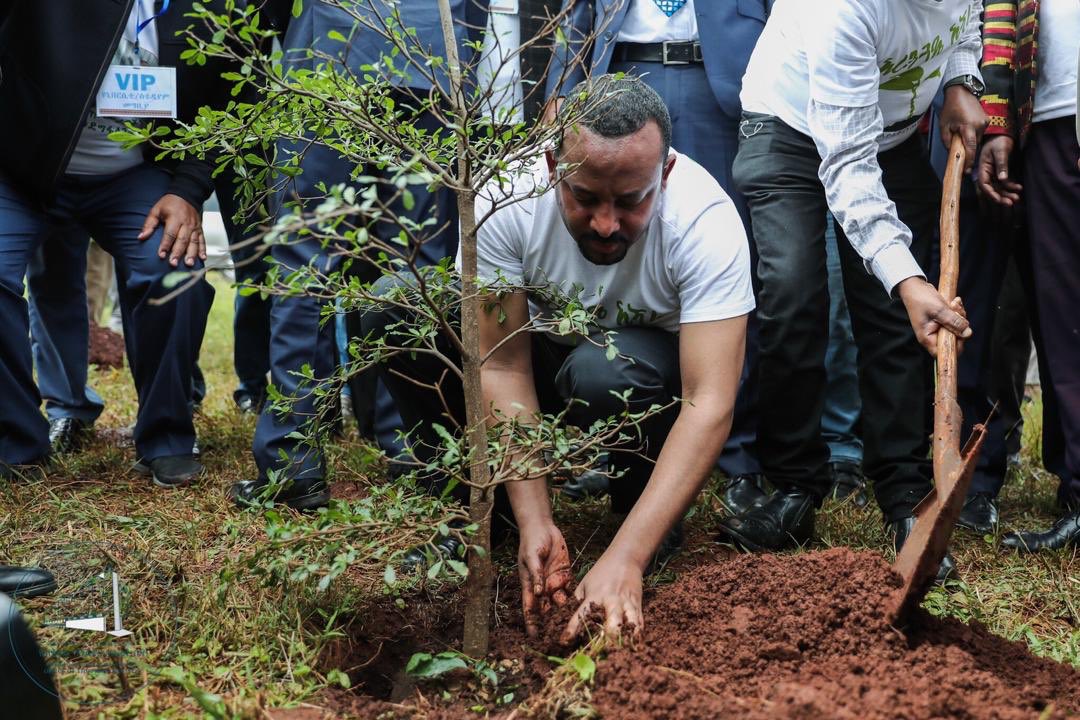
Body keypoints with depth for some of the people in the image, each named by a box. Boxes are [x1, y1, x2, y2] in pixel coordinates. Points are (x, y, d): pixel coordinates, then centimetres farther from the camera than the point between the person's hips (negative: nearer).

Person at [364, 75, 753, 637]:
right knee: (393, 306, -20)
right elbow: (504, 367, -23)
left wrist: (624, 559, -45)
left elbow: (709, 407, -37)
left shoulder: (707, 221, -32)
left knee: (604, 371, -38)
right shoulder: (505, 200, -27)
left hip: (655, 368, -2)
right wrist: (535, 523, -33)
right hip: (549, 349, 3)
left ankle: (647, 527, -7)